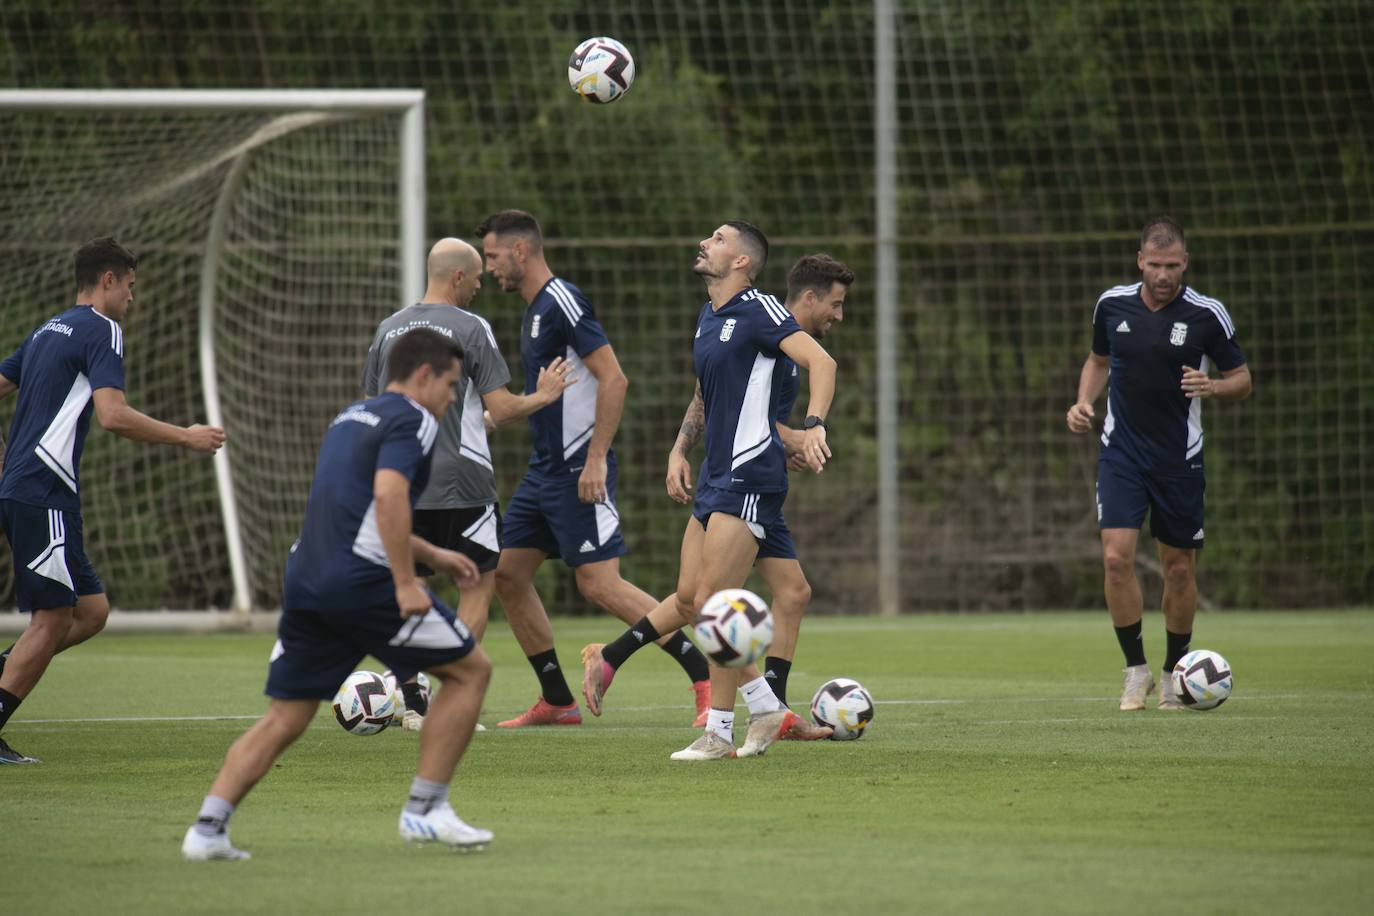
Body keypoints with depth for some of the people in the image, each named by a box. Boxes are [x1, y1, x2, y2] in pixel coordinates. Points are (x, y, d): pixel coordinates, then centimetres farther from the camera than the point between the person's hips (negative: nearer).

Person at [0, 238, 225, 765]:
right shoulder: (101, 330, -6)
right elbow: (113, 416, -18)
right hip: (45, 493, -9)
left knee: (91, 611, 10)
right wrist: (185, 438, -10)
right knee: (54, 617, -6)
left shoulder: (49, 331, 21)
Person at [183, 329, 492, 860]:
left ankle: (208, 827, -4)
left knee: (283, 720, 11)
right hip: (362, 583, -8)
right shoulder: (411, 420, -3)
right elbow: (389, 495, -21)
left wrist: (432, 555, 39)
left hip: (305, 582, 8)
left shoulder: (350, 417, 25)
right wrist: (406, 583, -20)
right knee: (470, 669, 8)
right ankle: (425, 811, 5)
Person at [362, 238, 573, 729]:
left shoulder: (390, 329, 10)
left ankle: (413, 705, 4)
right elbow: (501, 409, -10)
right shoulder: (471, 328, -7)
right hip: (460, 482, -5)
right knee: (480, 582, 5)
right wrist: (542, 397, 8)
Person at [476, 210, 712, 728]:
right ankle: (557, 702, 15)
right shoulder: (534, 310, 16)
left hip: (578, 471, -10)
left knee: (600, 585, -14)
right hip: (544, 471, 10)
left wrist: (595, 460, -23)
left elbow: (614, 380, -21)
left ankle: (707, 679, -10)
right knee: (508, 573, 9)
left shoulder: (562, 303, -15)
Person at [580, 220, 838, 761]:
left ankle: (719, 732, -2)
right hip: (718, 475, 9)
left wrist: (813, 425, -36)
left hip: (750, 477, -9)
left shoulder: (757, 310, -11)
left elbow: (821, 361, -22)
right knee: (690, 598, 9)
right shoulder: (708, 317, 16)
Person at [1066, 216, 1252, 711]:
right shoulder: (1111, 305, 0)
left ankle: (1174, 672, 25)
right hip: (1121, 452, 1)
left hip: (1179, 458, -1)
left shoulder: (1207, 315, -8)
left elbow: (1242, 380, 1)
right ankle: (1136, 670, 0)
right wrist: (1084, 401, 0)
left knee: (1179, 568, 6)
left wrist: (1212, 387, -21)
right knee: (1116, 558, -14)